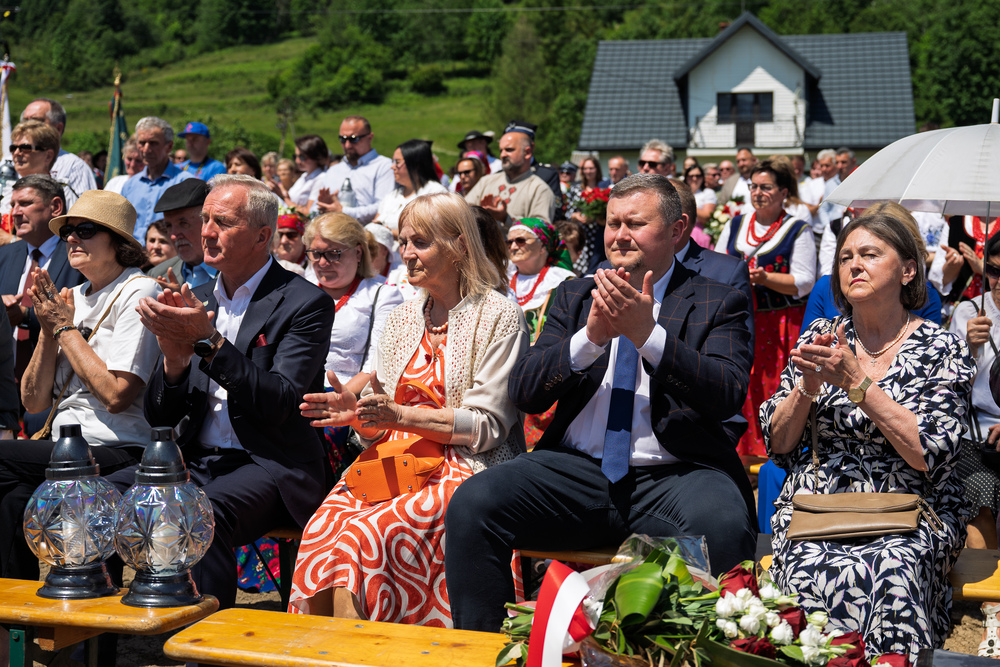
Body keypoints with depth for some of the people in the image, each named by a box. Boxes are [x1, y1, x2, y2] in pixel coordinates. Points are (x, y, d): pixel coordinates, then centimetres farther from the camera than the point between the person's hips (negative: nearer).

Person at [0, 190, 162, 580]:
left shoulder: (138, 293, -5)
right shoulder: (71, 298, 17)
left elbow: (116, 394, -17)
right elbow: (34, 402, 13)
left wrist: (66, 327, -7)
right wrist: (49, 329, 0)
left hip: (118, 455, -6)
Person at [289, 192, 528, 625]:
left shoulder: (499, 317, -1)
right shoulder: (402, 318, 18)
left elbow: (487, 427, -8)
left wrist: (401, 415, -17)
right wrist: (358, 415, -6)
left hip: (463, 469, -5)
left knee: (364, 535, -31)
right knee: (321, 529, -25)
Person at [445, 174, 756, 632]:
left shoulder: (718, 303, 9)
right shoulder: (574, 295, 17)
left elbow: (729, 396, -8)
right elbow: (523, 392, 7)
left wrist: (649, 334, -18)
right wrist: (591, 337, -10)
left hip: (673, 476, -2)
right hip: (577, 470, 3)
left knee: (723, 526, -36)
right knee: (472, 503, -22)